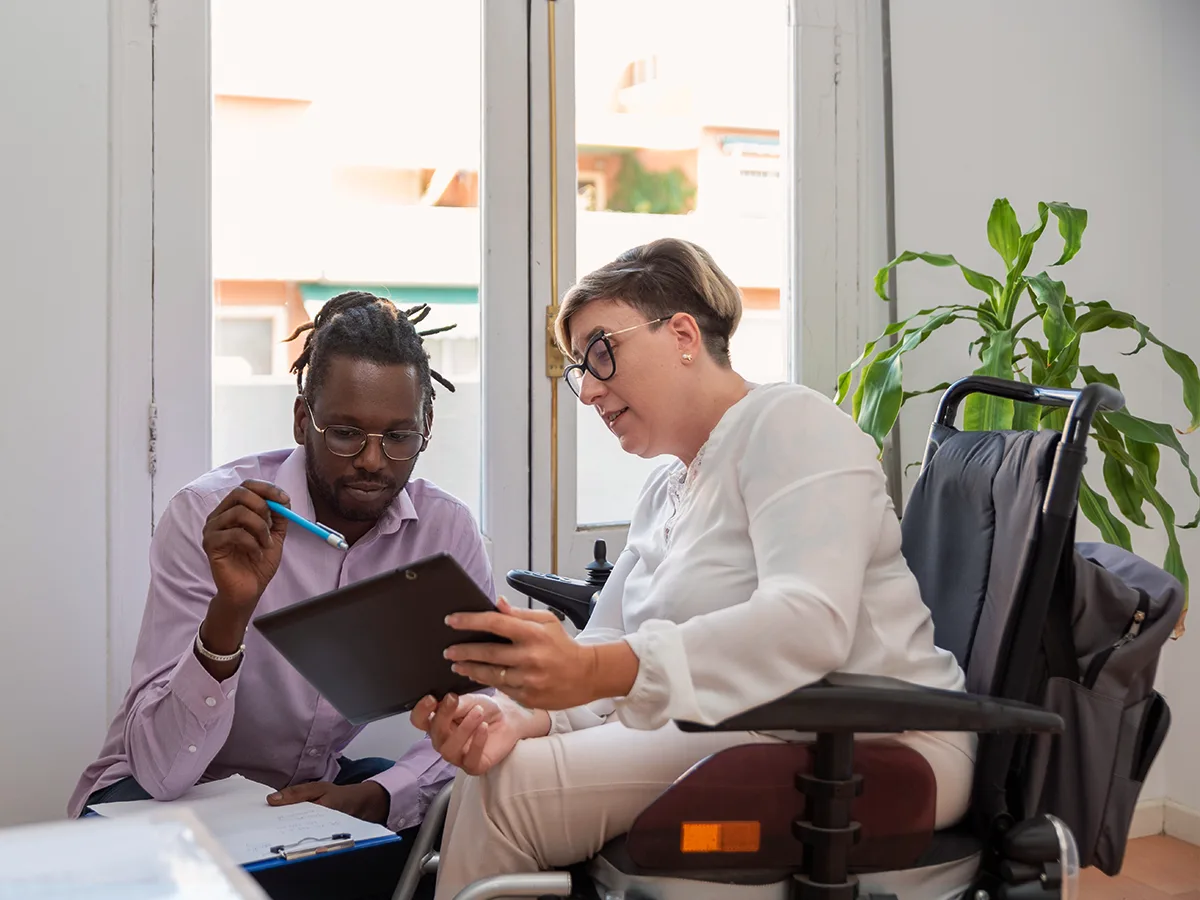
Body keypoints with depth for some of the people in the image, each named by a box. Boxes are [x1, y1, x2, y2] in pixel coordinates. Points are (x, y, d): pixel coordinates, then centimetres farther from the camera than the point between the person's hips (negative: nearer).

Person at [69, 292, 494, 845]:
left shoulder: (447, 531, -12)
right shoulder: (207, 517, -22)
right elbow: (161, 771, -26)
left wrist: (374, 797, -26)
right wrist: (231, 608, -40)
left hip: (316, 792, 3)